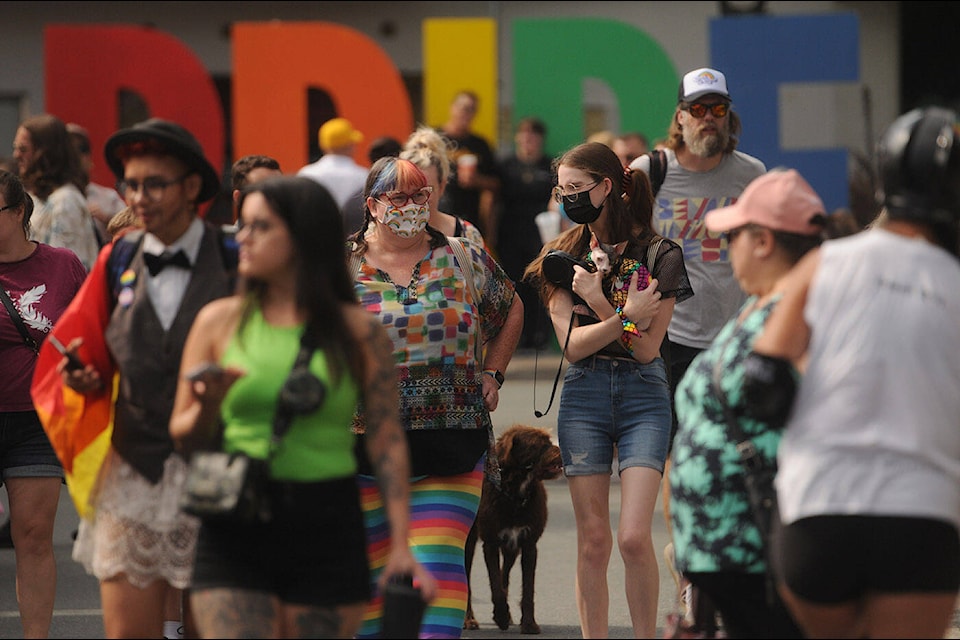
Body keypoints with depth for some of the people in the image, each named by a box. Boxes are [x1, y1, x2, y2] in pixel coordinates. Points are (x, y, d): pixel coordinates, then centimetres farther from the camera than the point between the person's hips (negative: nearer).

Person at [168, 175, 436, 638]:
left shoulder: (358, 332, 3)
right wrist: (209, 405, -14)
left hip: (327, 531, 0)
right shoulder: (219, 322, 6)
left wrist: (401, 546, -6)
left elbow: (388, 443, 1)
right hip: (235, 534, 1)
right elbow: (183, 438, 9)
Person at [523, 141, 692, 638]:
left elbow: (646, 349, -7)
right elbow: (572, 344, -5)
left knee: (634, 537, -12)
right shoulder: (563, 256, 5)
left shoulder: (658, 255, -3)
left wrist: (598, 302, -17)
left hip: (643, 395, -2)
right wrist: (625, 316, -19)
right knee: (593, 541, 3)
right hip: (583, 396, 2)